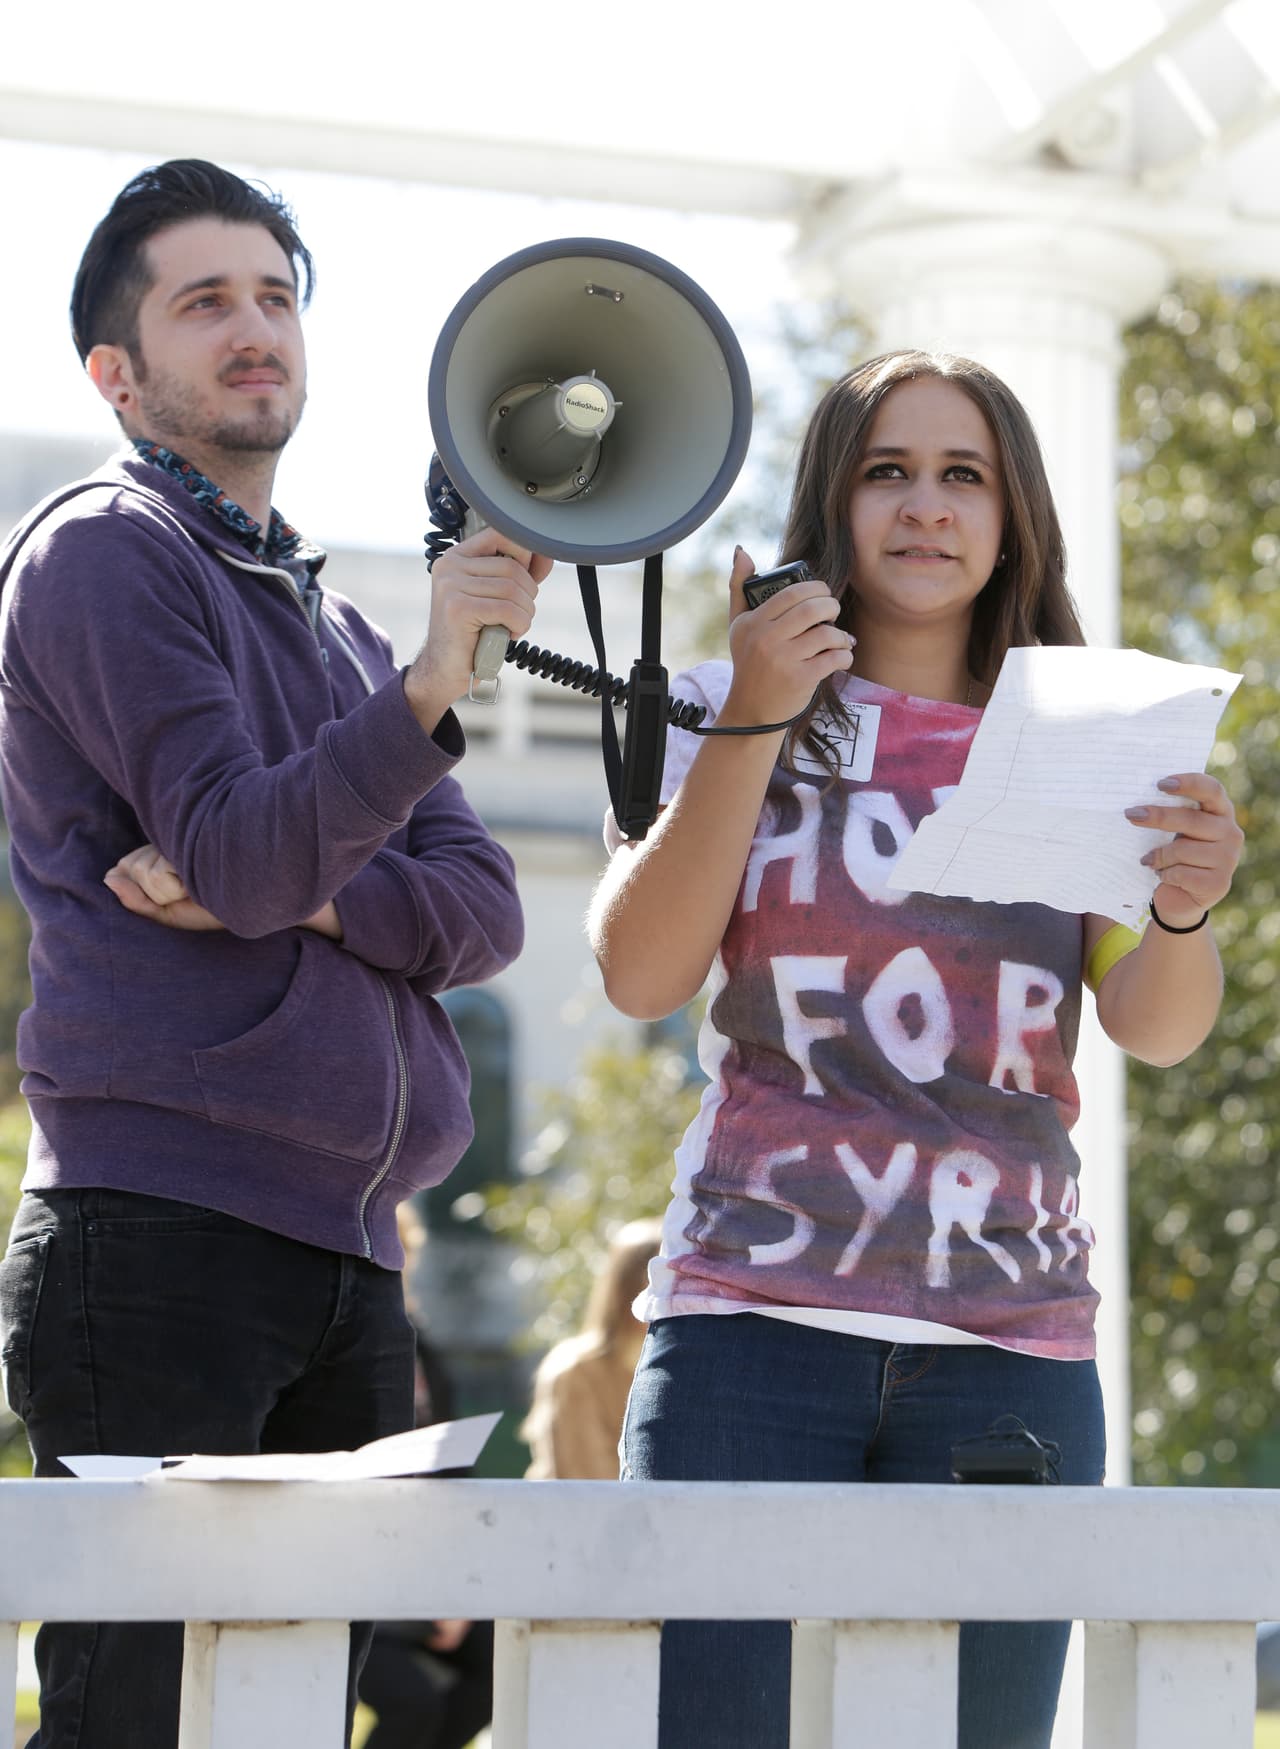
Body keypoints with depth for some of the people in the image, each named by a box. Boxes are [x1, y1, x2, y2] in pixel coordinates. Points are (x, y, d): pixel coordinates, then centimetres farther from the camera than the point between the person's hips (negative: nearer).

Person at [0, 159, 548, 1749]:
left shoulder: (334, 629, 24)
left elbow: (482, 912, 11)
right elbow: (236, 847, -13)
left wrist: (295, 896, -8)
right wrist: (428, 691, -27)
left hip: (345, 1257, 8)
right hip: (158, 1229, -7)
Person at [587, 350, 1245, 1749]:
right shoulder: (730, 714, 9)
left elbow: (1159, 1029, 2)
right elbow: (641, 978, -2)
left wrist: (1186, 909, -20)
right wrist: (754, 723, -9)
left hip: (1011, 1340, 2)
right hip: (756, 1320, -1)